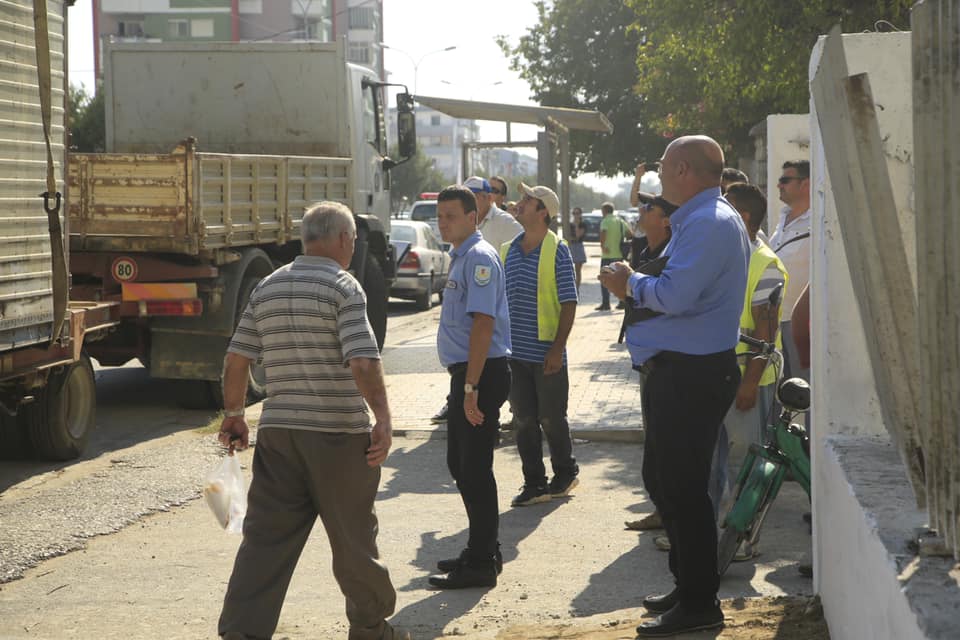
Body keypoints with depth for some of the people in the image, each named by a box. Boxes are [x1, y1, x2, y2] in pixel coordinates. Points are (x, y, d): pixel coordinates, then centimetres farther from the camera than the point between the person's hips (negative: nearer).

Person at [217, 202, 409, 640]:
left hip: (278, 430, 5)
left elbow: (236, 360, 10)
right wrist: (383, 419, -15)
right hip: (338, 434, -5)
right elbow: (363, 362, -19)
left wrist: (233, 415, 20)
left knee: (267, 537, 4)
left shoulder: (267, 287, 9)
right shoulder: (343, 287, -9)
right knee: (353, 537, 9)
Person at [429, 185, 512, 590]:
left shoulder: (479, 258, -15)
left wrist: (472, 387, -25)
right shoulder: (462, 257, 16)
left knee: (474, 469, -6)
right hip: (465, 375, 10)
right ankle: (480, 552, 27)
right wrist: (465, 385, 19)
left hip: (481, 374, -10)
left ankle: (481, 563, 1)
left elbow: (483, 322, -22)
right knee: (460, 465, 16)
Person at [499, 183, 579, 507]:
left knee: (551, 418, 5)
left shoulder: (557, 251, -7)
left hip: (546, 354, -5)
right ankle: (534, 483, 16)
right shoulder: (507, 251, 9)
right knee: (524, 420, 7)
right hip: (515, 352, 5)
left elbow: (569, 304, -9)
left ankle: (565, 474, 24)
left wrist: (557, 349, -15)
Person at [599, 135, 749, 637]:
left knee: (681, 488, -3)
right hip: (683, 370, 11)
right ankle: (688, 588, 30)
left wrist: (632, 282, -9)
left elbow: (675, 296, -27)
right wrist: (636, 286, 7)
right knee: (664, 482, 19)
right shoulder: (704, 219, 16)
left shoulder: (706, 224, -19)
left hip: (689, 375, -11)